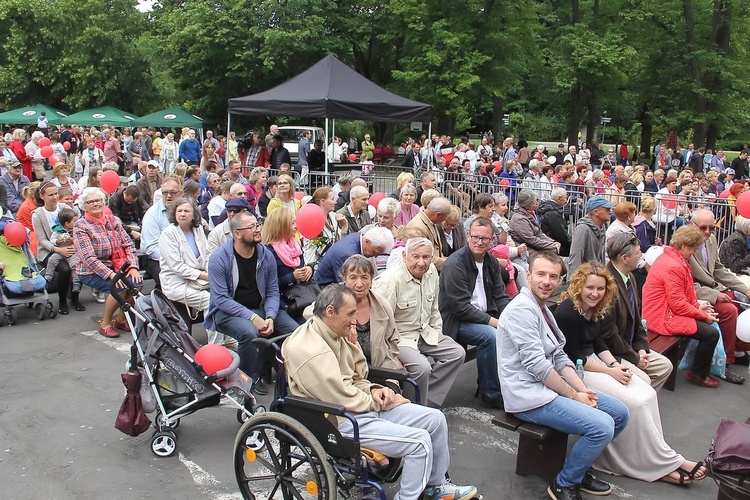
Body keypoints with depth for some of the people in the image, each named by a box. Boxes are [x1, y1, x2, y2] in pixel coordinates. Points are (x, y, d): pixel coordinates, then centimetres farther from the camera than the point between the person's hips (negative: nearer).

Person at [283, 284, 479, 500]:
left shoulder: (333, 336, 8)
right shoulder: (309, 350, -23)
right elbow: (342, 398, -23)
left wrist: (373, 391, -4)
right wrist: (378, 402, -9)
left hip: (361, 407, 10)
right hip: (341, 421, -10)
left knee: (435, 419, 5)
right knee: (419, 441, -20)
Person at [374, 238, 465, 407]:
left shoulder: (431, 271, 2)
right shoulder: (390, 281, -23)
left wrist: (437, 333, 12)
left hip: (425, 332, 8)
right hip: (399, 337, -8)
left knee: (457, 353, -3)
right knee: (422, 367, -29)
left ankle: (428, 398, -1)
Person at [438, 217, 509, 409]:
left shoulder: (492, 263, 7)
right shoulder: (454, 264, -17)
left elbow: (500, 297, 9)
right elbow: (461, 308, -21)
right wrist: (494, 321, -22)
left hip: (484, 317, 7)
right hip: (455, 321, -7)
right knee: (490, 335, -29)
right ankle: (490, 394, -12)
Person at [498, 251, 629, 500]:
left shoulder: (542, 308, 14)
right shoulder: (521, 309, -18)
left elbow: (559, 357, 12)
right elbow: (536, 365, -22)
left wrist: (582, 389, -3)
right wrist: (574, 396, -14)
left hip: (549, 385, 10)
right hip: (529, 396, -10)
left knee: (620, 413, 8)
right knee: (602, 427, -21)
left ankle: (579, 468, 22)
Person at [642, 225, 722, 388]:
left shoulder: (673, 258, 11)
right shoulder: (673, 267, -24)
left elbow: (685, 293, 19)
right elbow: (679, 305, -22)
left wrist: (698, 306, 5)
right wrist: (703, 315, -11)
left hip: (669, 310, 11)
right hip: (663, 318, -11)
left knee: (711, 320, 15)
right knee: (711, 333, -14)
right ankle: (698, 374, 7)